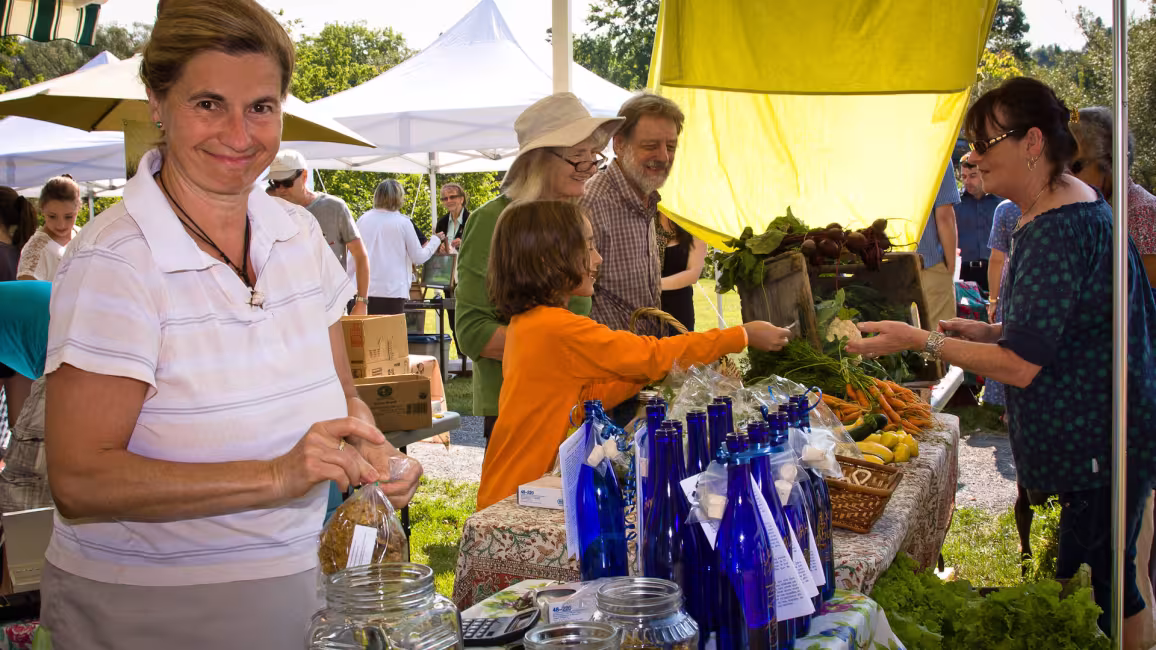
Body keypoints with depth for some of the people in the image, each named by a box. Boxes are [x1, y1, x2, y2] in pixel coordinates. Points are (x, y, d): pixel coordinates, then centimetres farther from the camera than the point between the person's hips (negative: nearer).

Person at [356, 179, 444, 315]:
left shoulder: (363, 220, 5)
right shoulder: (402, 222, -4)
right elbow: (418, 258, 3)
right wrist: (435, 240, 19)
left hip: (365, 289, 3)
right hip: (392, 290, -3)